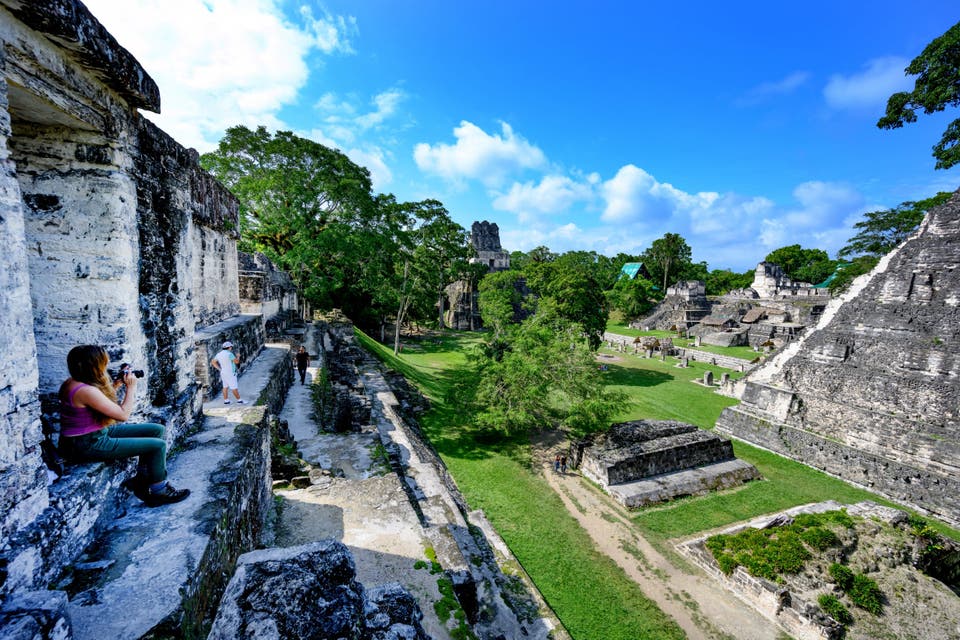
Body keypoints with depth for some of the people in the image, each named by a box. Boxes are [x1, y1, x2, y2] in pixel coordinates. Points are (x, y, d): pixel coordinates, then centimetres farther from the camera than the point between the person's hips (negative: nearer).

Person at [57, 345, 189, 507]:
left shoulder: (73, 382, 3)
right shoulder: (86, 391, -27)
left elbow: (104, 402, 19)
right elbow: (123, 415, -21)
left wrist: (116, 384, 7)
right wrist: (131, 387, -12)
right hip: (89, 445, -10)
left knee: (157, 430, 8)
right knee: (158, 445, -12)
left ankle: (141, 480, 17)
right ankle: (158, 492, 7)